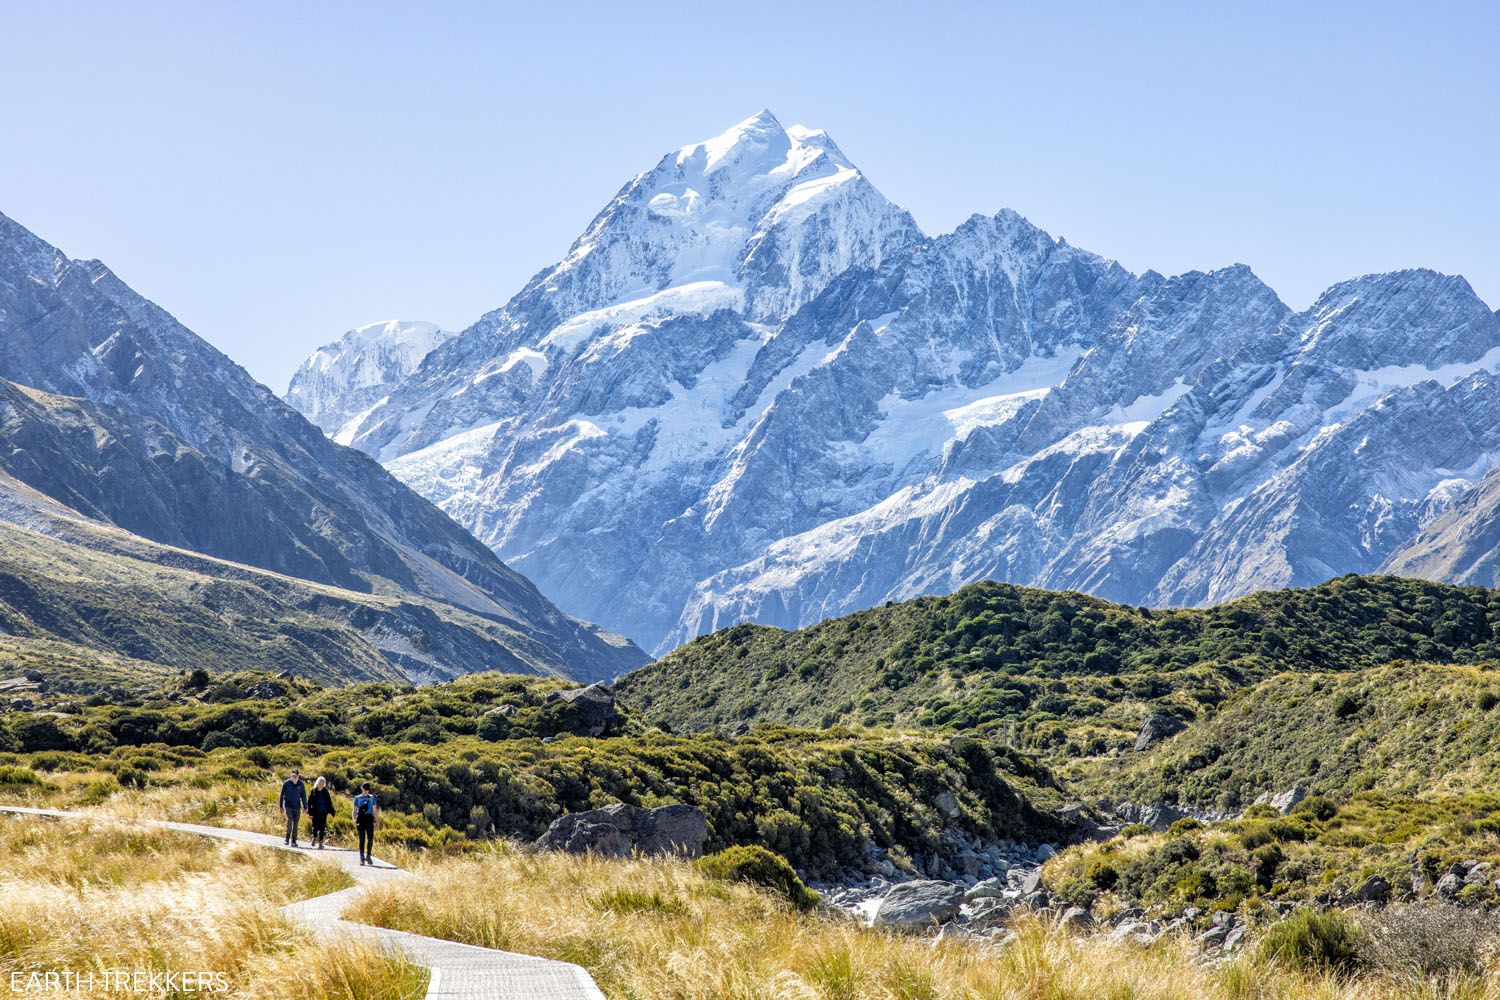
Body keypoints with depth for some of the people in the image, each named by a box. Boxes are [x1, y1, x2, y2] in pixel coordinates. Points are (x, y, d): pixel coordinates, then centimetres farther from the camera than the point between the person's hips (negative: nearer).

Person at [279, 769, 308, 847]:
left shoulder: (301, 784, -1)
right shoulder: (286, 783, -4)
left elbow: (304, 796, 6)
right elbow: (281, 795, 2)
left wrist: (305, 807, 3)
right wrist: (281, 807, 0)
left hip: (297, 807, 2)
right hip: (288, 806, -2)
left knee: (296, 824, 2)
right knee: (289, 820, -19)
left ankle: (293, 841, 8)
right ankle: (287, 838, -5)